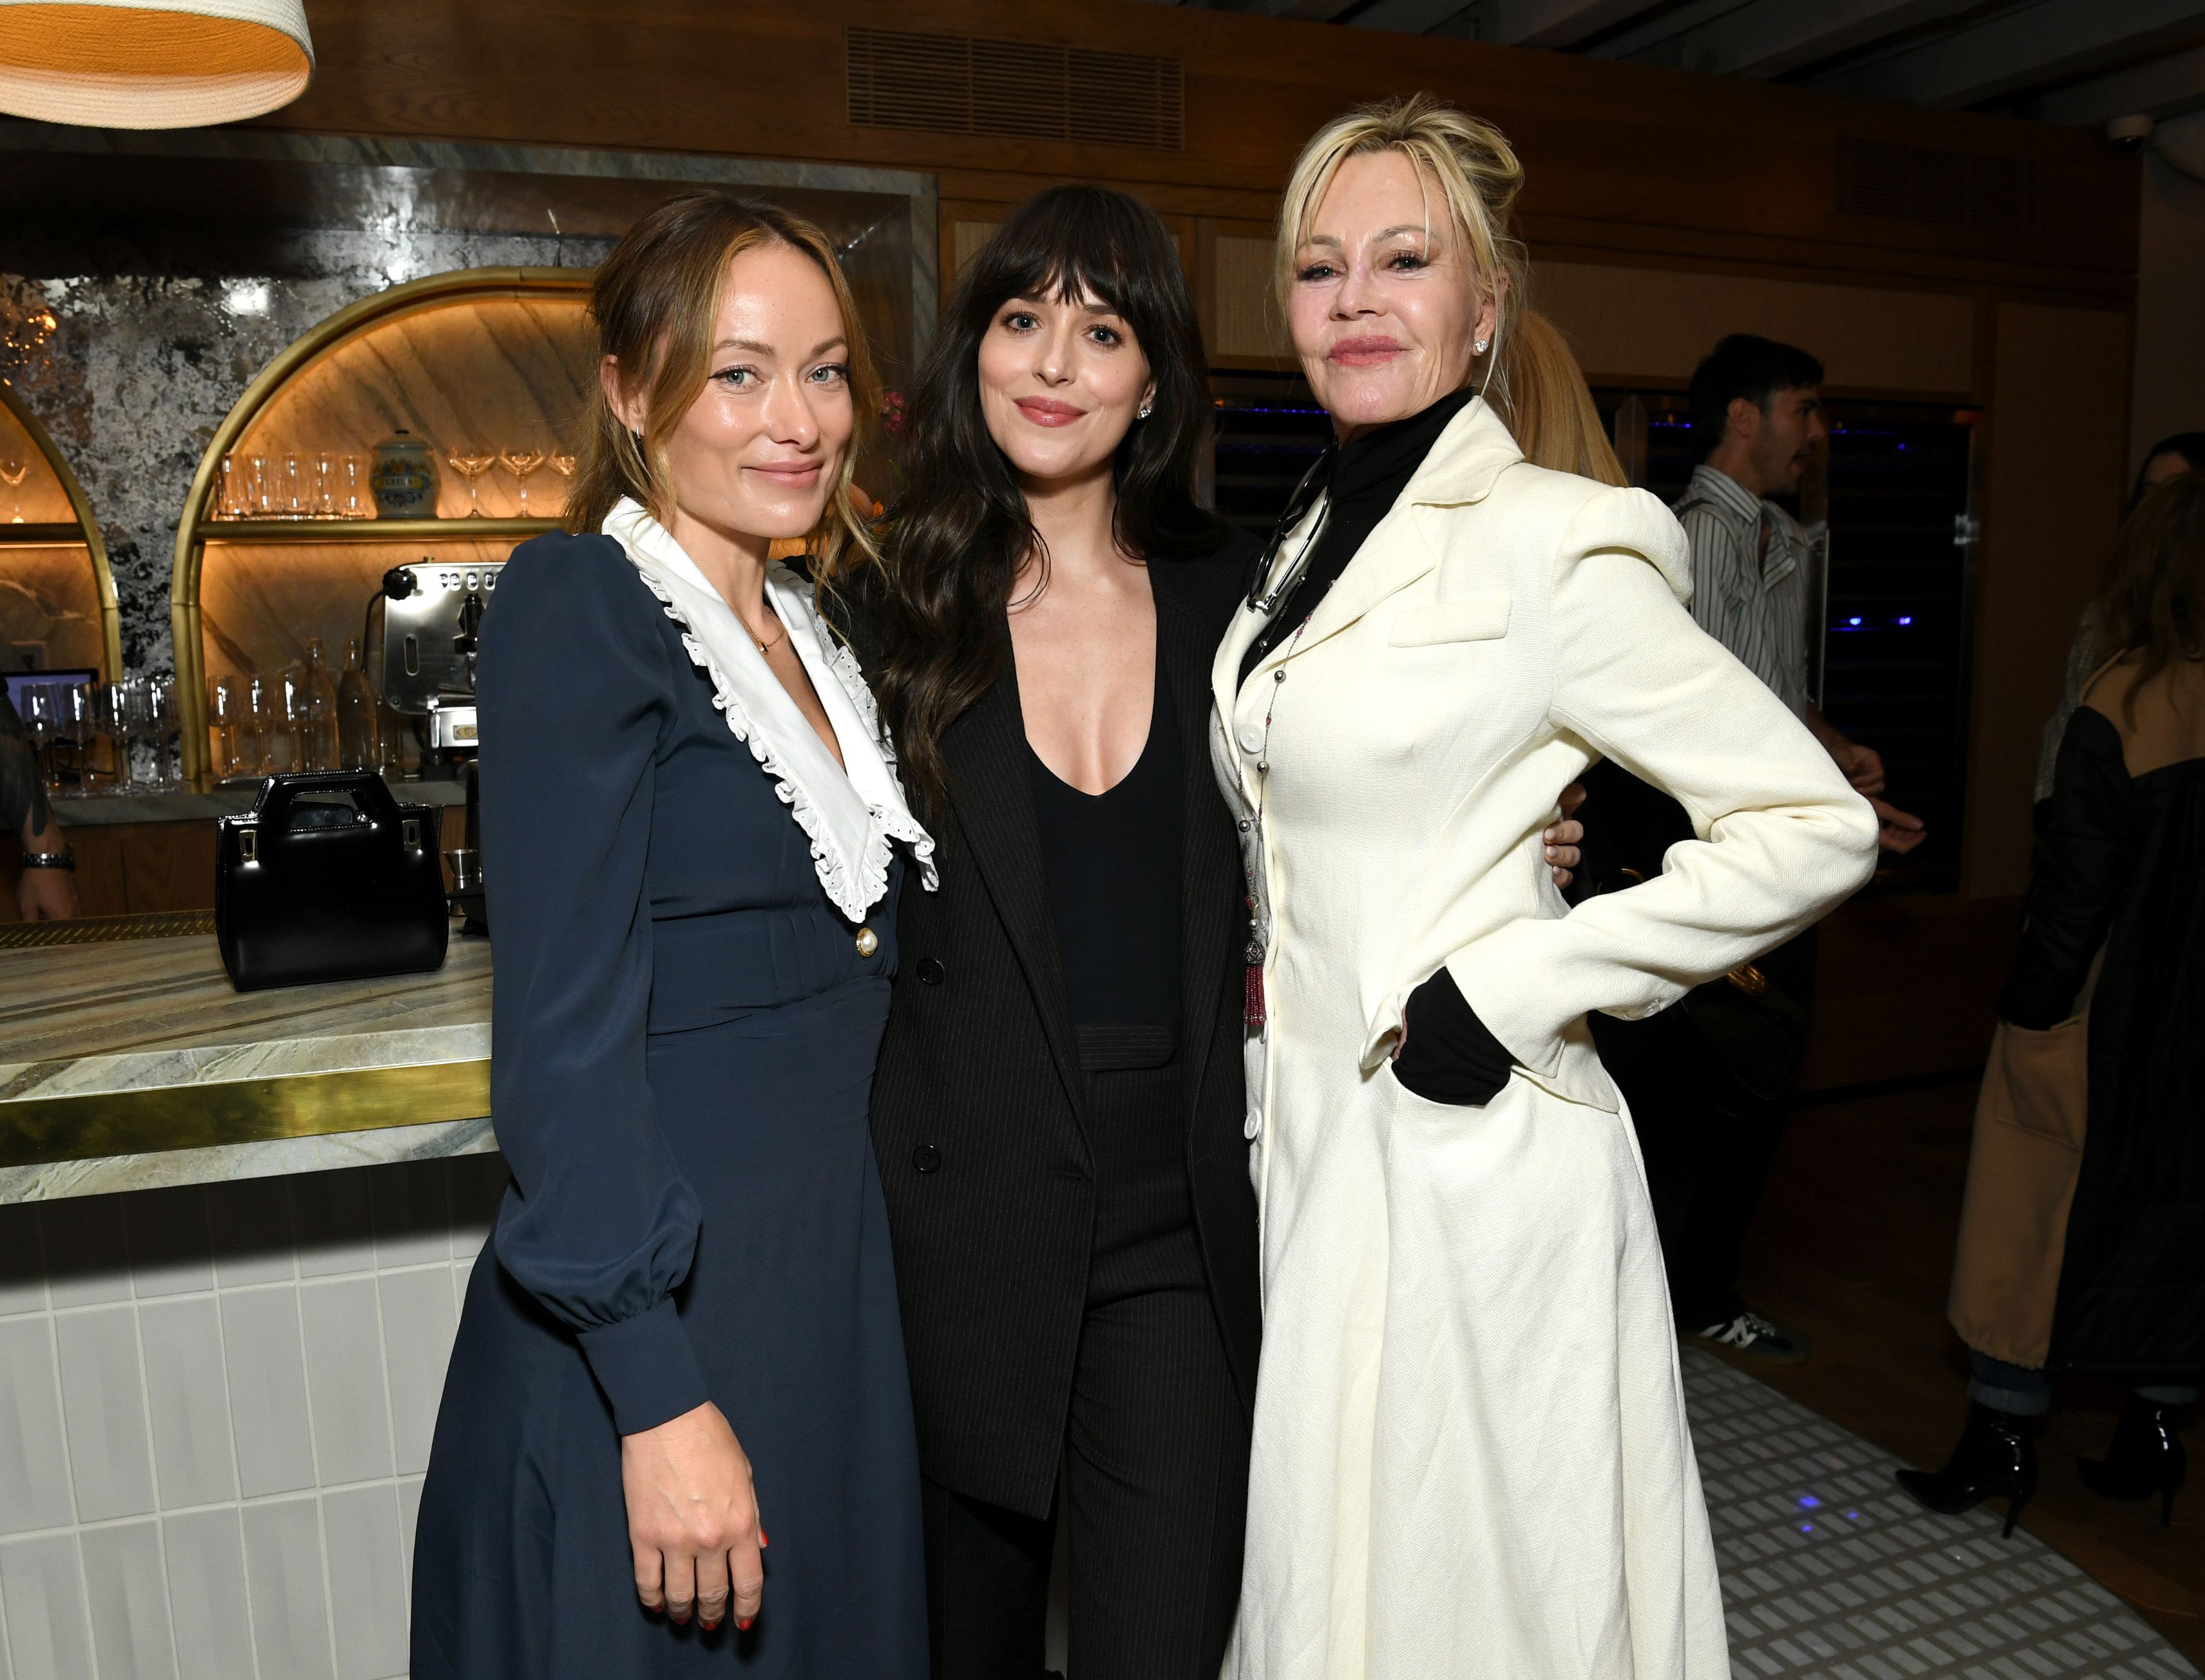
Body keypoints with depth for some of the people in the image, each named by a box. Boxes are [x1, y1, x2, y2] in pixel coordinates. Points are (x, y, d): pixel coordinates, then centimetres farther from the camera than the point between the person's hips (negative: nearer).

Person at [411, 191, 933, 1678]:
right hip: (642, 1325, -7)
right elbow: (564, 1032, -19)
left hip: (839, 1281, 7)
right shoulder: (579, 605, -13)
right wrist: (662, 1402, -20)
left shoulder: (811, 628, 9)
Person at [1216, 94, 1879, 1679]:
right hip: (1307, 1140, 7)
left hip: (1472, 1170, -7)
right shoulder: (1310, 548, 9)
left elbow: (1819, 825, -15)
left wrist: (1516, 989, -18)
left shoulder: (1552, 544, -15)